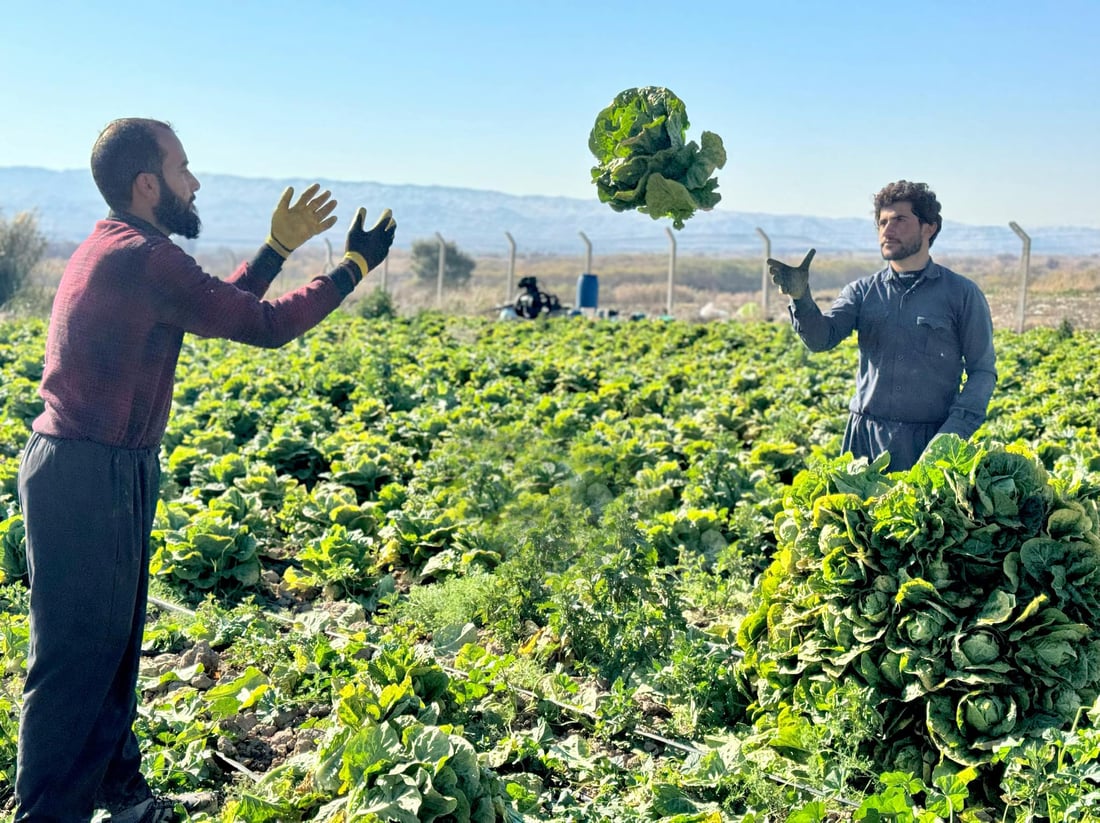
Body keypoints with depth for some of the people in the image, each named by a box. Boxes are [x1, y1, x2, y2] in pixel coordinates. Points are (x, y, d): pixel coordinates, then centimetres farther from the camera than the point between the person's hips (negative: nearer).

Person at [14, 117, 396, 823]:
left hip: (100, 472, 10)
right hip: (89, 478, -10)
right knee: (76, 655, -2)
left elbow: (223, 305, 21)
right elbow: (264, 325, -13)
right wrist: (355, 267, -3)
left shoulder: (111, 248, 14)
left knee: (114, 640, 18)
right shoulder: (143, 257, -17)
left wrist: (281, 246, 20)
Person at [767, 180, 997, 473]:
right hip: (866, 438, 2)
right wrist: (800, 298, -25)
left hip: (930, 441, -2)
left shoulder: (962, 294, 2)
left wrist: (954, 432, -13)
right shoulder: (862, 291, 9)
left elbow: (983, 370, 1)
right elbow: (821, 338, -5)